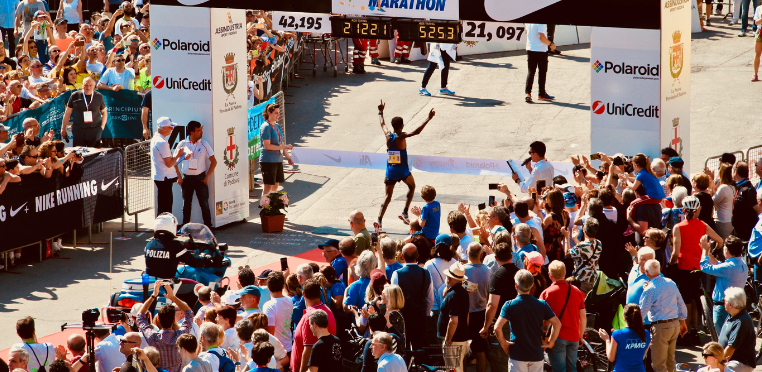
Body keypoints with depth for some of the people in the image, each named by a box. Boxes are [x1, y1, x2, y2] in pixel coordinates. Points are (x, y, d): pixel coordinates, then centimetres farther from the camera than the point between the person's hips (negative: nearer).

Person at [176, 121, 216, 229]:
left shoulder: (204, 144, -3)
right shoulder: (183, 144, -1)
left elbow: (213, 161, 0)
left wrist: (207, 177, -6)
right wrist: (179, 177, 1)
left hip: (200, 178, -1)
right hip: (187, 178, 1)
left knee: (204, 204, -1)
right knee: (186, 204, 9)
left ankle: (208, 227, 6)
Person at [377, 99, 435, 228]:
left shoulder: (388, 135, -2)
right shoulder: (401, 136, -15)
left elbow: (382, 124, 17)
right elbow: (417, 131, -26)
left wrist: (381, 111, 33)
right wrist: (429, 118, -23)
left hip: (390, 171, 3)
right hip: (402, 171, -3)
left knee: (388, 196, 8)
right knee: (412, 186, 25)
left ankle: (379, 219, -9)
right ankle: (405, 212, 13)